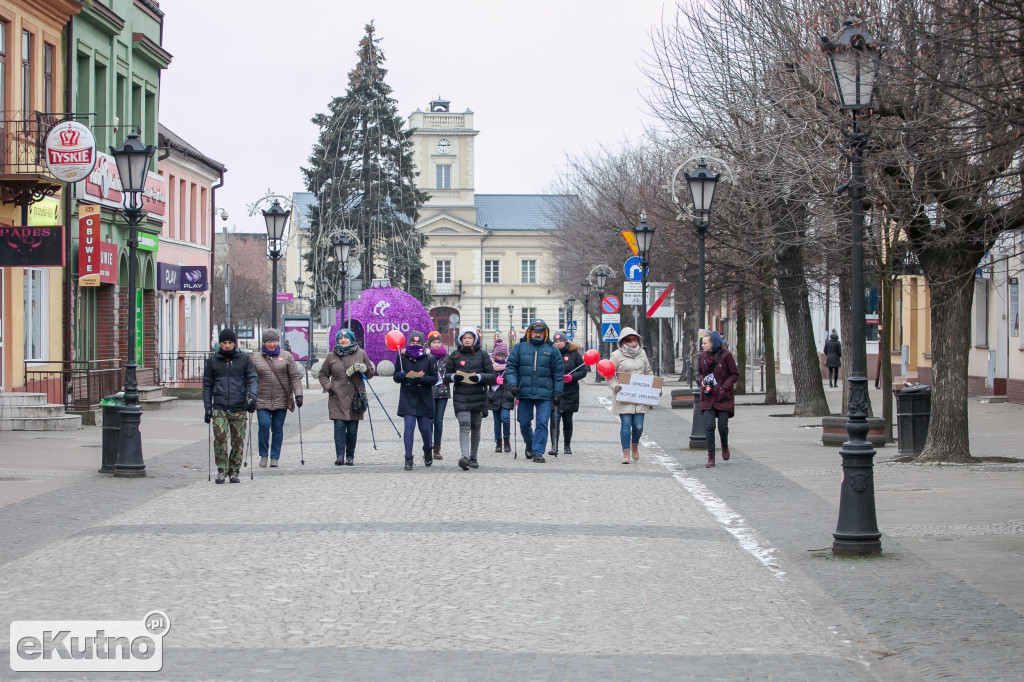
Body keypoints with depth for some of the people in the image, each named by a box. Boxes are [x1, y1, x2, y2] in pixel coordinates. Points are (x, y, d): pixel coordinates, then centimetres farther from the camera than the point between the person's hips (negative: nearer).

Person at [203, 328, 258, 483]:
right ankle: (221, 470, -5)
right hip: (219, 408, 0)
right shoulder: (212, 360, 10)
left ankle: (234, 471, 13)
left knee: (238, 441, 1)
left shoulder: (244, 359, 8)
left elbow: (252, 379, 3)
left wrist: (252, 397, -15)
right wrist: (208, 408, 7)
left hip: (239, 408, 0)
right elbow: (207, 385, 14)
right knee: (220, 437, -16)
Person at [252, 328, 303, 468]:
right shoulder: (256, 357, 7)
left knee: (278, 428, 4)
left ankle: (274, 457, 13)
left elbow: (295, 376, 4)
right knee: (264, 425, -12)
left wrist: (298, 394, -5)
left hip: (281, 400, 0)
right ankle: (263, 455, 4)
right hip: (262, 400, 0)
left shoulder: (286, 356, 6)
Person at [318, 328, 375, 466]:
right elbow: (323, 374, 18)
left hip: (355, 397, 0)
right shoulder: (331, 356, 8)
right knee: (339, 426, -11)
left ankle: (350, 457, 9)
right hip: (337, 397, 0)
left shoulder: (361, 354, 8)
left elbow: (371, 372, 14)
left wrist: (363, 368, -9)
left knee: (352, 430, 1)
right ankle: (339, 456, -13)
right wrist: (328, 386, 0)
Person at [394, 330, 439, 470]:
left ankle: (427, 451, 35)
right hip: (408, 397, 0)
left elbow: (434, 379, 0)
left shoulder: (429, 358, 1)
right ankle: (408, 458, -9)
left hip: (424, 398, 0)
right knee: (409, 426, -11)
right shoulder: (403, 357, 3)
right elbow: (395, 377, 7)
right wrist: (400, 376, -16)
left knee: (424, 427, 5)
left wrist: (424, 378, -19)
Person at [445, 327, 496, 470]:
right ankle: (465, 456, -29)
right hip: (460, 397, -1)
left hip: (478, 397, 1)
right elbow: (446, 375, 12)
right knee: (464, 425, -17)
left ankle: (473, 457, 21)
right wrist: (454, 377, -10)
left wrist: (480, 377, -15)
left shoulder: (482, 355, 5)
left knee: (475, 428, 8)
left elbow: (492, 376, 3)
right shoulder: (455, 355, 9)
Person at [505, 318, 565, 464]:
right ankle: (529, 445, 33)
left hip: (544, 393, -1)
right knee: (524, 423, 8)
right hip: (524, 392, 1)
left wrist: (557, 393, 2)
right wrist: (512, 383, -8)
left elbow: (559, 373, 7)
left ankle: (538, 452, -3)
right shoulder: (519, 348, 7)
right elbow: (511, 367, 7)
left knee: (542, 423, -8)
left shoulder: (552, 350, 6)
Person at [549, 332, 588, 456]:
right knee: (555, 418, -13)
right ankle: (554, 446, -14)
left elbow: (583, 371, 4)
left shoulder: (574, 354, 4)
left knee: (567, 420, 10)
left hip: (570, 393, 1)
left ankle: (567, 445, 26)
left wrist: (572, 377, -13)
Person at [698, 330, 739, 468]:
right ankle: (711, 457, -2)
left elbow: (735, 374, -4)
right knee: (709, 426, -7)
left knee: (723, 426, -2)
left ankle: (725, 446, 32)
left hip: (723, 397, -3)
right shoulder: (702, 356, 5)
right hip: (708, 397, 3)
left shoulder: (725, 355, -9)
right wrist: (702, 380, -3)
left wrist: (724, 387, -13)